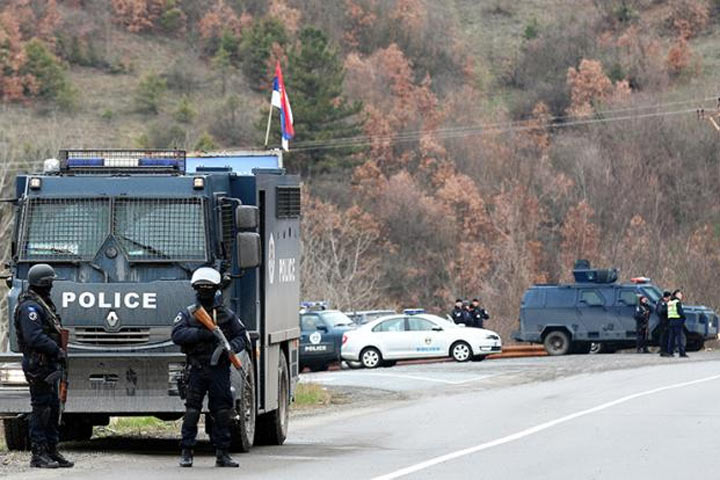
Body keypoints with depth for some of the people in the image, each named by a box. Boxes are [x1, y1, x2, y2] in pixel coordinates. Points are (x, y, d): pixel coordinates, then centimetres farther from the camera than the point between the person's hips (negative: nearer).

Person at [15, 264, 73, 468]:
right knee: (41, 409, -8)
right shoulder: (30, 306, -14)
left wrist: (58, 351, 11)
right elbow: (34, 337, -24)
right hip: (39, 365, -10)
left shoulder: (43, 304, 19)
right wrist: (57, 351, -21)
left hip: (48, 366, 10)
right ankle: (38, 454, -5)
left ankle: (51, 451, 18)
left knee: (53, 408, 12)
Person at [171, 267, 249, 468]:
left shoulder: (227, 315, 10)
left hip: (219, 370, 2)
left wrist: (232, 347, -11)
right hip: (197, 370, -2)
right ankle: (186, 452, 1)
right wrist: (201, 333, -21)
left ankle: (222, 454, 7)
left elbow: (243, 336, 10)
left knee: (222, 413, 2)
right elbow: (177, 334, -9)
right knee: (192, 411, -4)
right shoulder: (187, 314, 6)